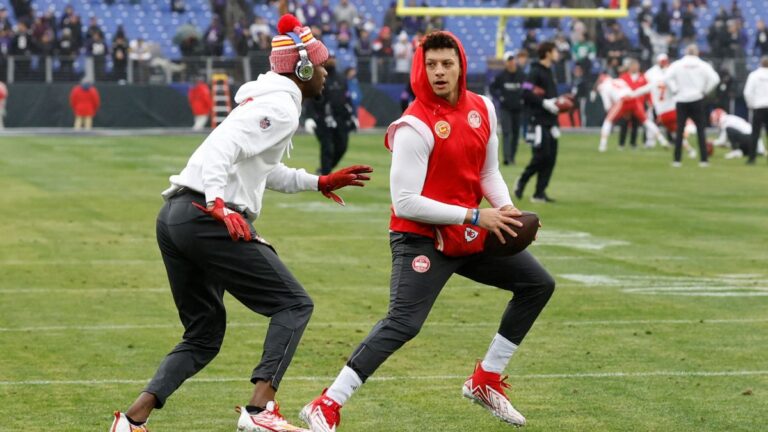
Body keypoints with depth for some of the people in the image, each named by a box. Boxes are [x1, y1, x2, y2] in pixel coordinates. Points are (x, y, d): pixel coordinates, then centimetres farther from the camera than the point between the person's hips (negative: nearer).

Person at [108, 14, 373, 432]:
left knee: (204, 335, 17)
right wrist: (219, 204, -31)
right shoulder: (281, 106, -6)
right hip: (208, 219, -10)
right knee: (294, 305, -1)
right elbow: (225, 146, -21)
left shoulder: (263, 98, 24)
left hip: (173, 217, 10)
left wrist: (320, 182, 37)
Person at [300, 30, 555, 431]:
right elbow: (405, 202, -22)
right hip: (422, 239, -8)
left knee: (538, 284, 15)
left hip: (470, 234, 8)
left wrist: (505, 207, -6)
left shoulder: (482, 109, 3)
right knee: (403, 323, -24)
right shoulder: (415, 126, -20)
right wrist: (474, 216, -23)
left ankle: (486, 381, 22)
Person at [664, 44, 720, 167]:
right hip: (697, 100, -1)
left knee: (680, 130, 5)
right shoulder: (703, 65, 0)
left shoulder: (677, 65, 0)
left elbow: (667, 78, -12)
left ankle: (677, 160, 1)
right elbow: (715, 79, -10)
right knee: (701, 130, 5)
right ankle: (703, 159, 0)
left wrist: (674, 90, -3)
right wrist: (705, 90, 0)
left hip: (681, 100, 1)